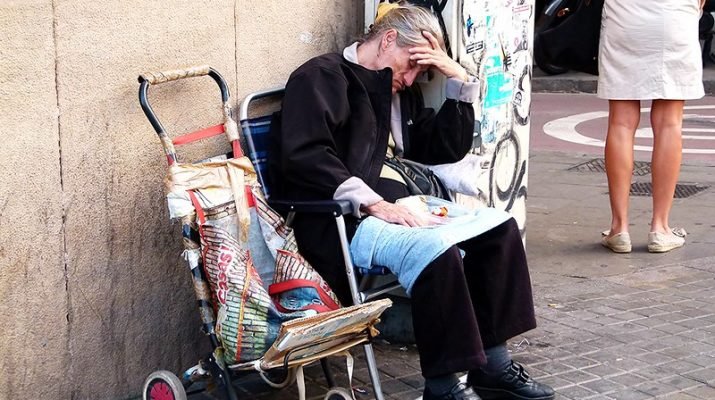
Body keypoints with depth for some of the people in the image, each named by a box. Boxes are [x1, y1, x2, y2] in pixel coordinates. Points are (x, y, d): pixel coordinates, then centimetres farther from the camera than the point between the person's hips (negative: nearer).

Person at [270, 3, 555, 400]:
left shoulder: (400, 92, 22)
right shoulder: (322, 76, -4)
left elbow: (447, 150, 21)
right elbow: (303, 157, -18)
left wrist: (460, 80, 10)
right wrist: (371, 202, -25)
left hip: (397, 203, 9)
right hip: (337, 220, -9)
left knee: (499, 226, -1)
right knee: (434, 249, -32)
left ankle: (492, 365, 1)